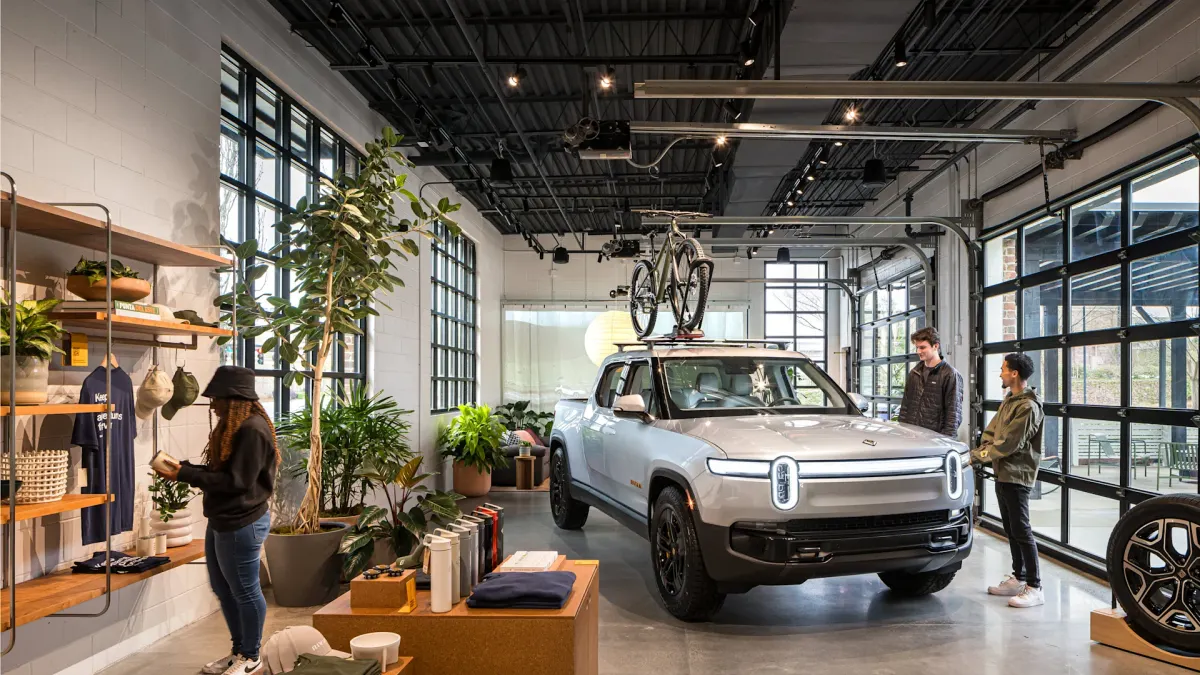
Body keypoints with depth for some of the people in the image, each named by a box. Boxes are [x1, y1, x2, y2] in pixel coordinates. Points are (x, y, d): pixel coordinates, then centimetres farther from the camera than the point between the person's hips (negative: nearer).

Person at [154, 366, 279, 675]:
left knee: (244, 591, 3)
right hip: (222, 521, 10)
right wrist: (183, 467, 1)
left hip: (242, 524, -10)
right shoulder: (232, 427, 12)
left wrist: (184, 474, -19)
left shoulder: (253, 430, -20)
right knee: (223, 589, 18)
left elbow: (235, 480, -22)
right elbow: (218, 472, 14)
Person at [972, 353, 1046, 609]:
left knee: (1021, 530, -7)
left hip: (1017, 475, -10)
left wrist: (980, 456, -11)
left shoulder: (1028, 407, -17)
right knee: (1010, 529, 15)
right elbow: (992, 429, 16)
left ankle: (1034, 588, -2)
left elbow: (1009, 444, -19)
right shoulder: (1008, 399, 13)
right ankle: (1018, 578, 25)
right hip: (1002, 473, 10)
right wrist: (983, 448, -2)